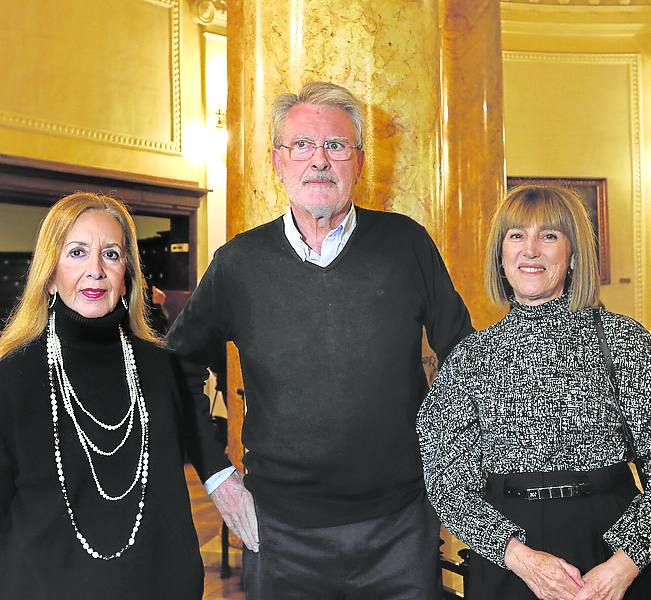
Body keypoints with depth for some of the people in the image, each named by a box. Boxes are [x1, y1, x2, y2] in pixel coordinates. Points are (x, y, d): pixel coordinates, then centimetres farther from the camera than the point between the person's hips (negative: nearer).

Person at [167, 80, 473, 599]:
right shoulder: (240, 262, -4)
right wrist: (217, 474, 3)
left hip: (401, 525, 1)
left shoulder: (406, 243, -4)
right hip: (282, 531, 0)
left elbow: (459, 351, 6)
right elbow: (181, 366, 8)